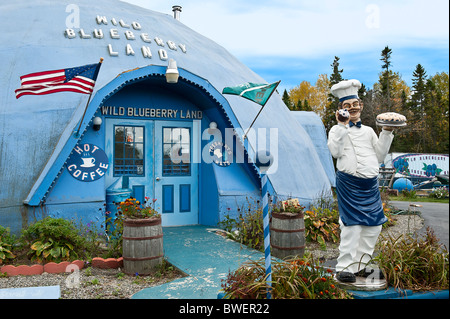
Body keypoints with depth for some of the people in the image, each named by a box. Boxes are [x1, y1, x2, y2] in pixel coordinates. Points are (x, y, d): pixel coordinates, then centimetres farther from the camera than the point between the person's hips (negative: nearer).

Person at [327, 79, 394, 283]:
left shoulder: (368, 131, 17)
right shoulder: (337, 130, 3)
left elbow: (379, 157, 15)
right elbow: (335, 152, -15)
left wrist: (386, 133, 10)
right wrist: (342, 126, -14)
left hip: (371, 184, 6)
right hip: (349, 182, -6)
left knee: (373, 226, 8)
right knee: (352, 225, -9)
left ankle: (361, 265, 22)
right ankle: (345, 268, 2)